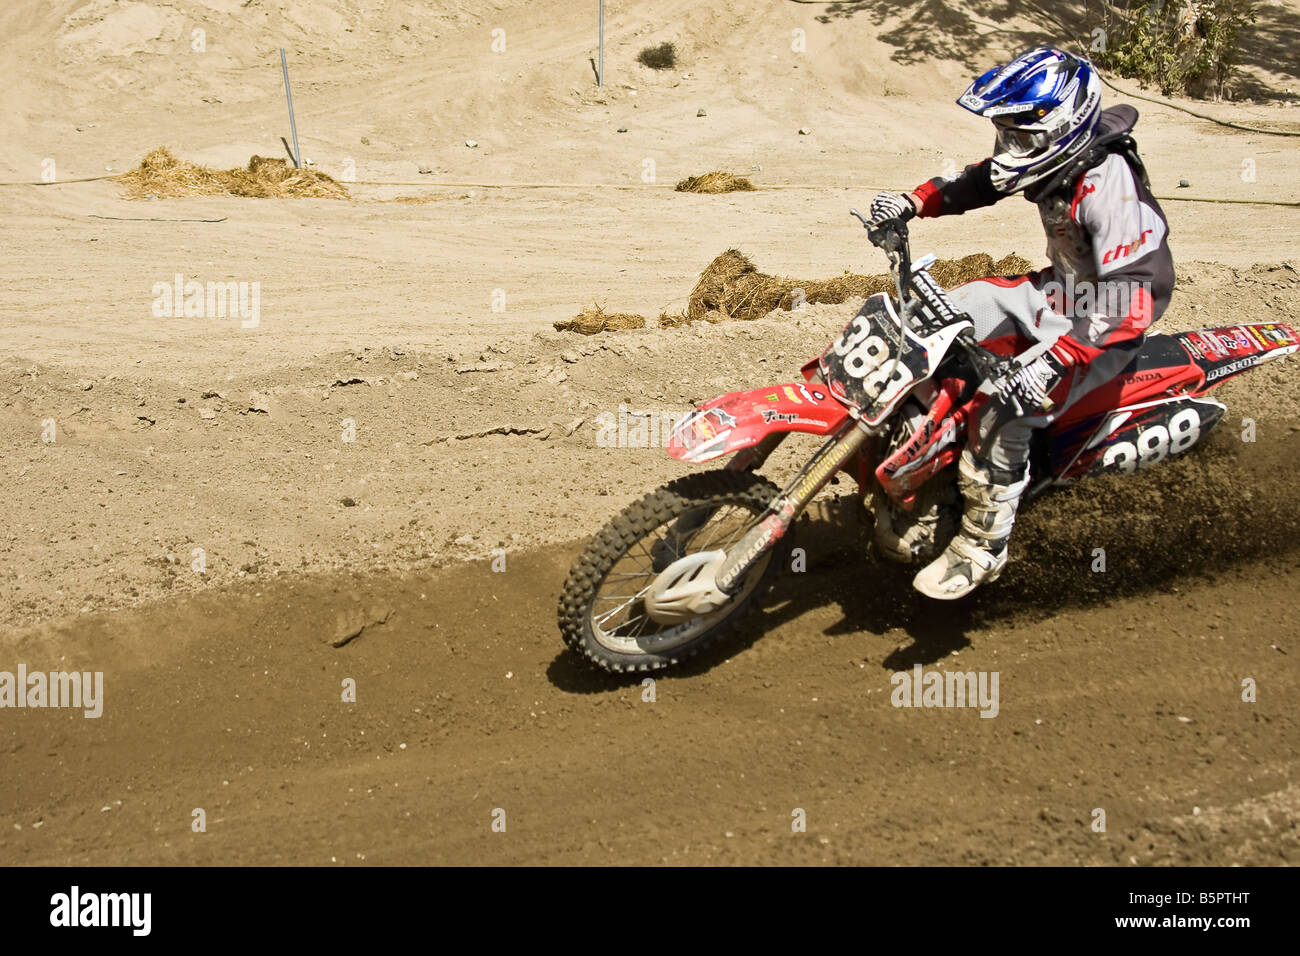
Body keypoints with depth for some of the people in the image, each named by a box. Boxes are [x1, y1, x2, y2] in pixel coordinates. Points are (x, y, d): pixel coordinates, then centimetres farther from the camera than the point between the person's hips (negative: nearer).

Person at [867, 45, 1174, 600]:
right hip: (1060, 289, 9)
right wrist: (914, 202, -6)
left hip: (1106, 323, -9)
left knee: (1001, 413, -25)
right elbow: (981, 182, 11)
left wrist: (1055, 361, -49)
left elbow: (1131, 301, -40)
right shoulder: (1056, 155, -7)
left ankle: (982, 548, -10)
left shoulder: (1108, 187, -33)